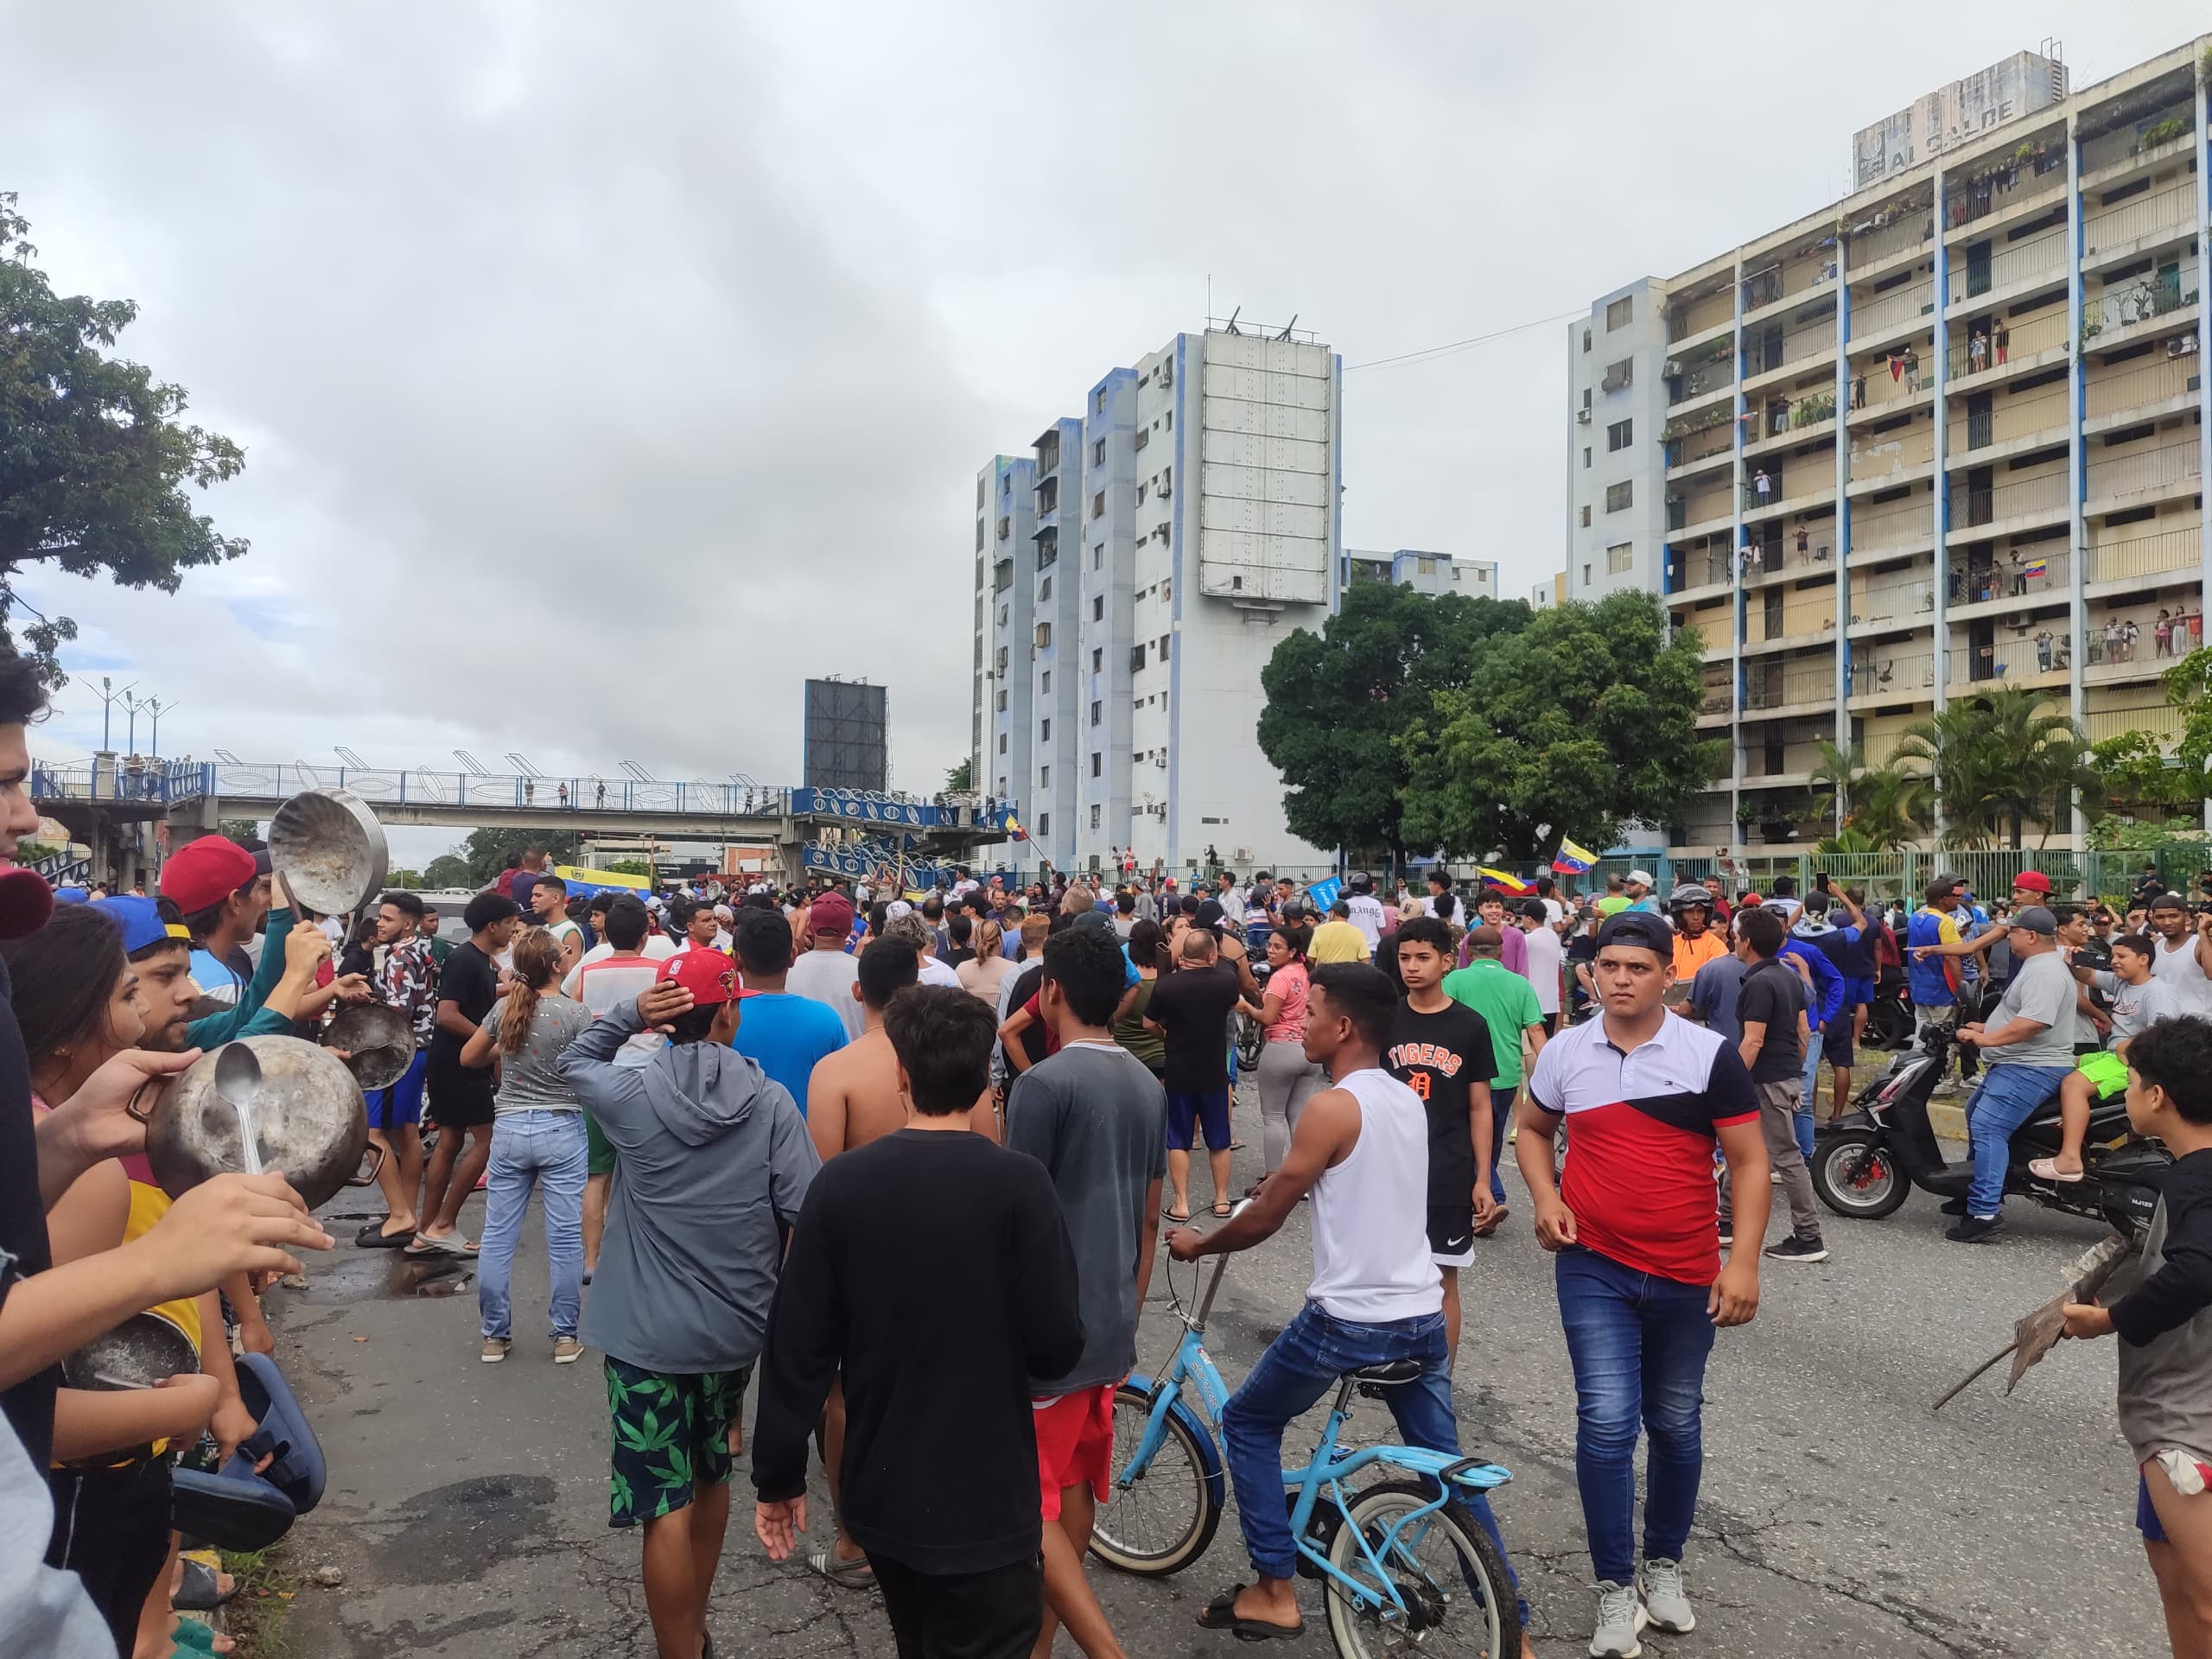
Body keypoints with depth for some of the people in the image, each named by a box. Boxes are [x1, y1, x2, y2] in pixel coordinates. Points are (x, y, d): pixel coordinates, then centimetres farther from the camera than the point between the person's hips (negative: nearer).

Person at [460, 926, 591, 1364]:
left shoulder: (504, 1007, -1)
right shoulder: (576, 1014, -12)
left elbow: (468, 1057, 13)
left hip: (509, 1129, 3)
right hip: (562, 1130, -3)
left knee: (498, 1235, 11)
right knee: (565, 1238, 5)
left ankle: (494, 1335, 19)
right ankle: (565, 1336, 11)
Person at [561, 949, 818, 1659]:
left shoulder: (634, 1093, -11)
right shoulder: (772, 1103, -11)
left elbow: (571, 1061, 10)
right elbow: (805, 1216, -13)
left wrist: (629, 1015, -6)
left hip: (648, 1332, -3)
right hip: (735, 1329, 3)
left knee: (666, 1506, 5)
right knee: (710, 1478, 24)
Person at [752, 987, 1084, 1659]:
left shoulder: (840, 1182, -8)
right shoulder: (1018, 1184, -17)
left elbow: (797, 1345, -5)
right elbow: (1057, 1346, -16)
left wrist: (778, 1475, 6)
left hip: (878, 1491, 4)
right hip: (984, 1499, -4)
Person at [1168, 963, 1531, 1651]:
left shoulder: (1332, 1107, -17)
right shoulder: (1407, 1099, 7)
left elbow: (1263, 1219, -11)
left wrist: (1197, 1244, 5)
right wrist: (1291, 1177, 30)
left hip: (1348, 1319, -7)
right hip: (1421, 1315, 8)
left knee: (1247, 1423, 14)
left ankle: (1276, 1593, 17)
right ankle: (1511, 1631, 20)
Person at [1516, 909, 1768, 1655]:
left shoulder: (1710, 1054, -8)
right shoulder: (1564, 1052, -2)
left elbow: (1748, 1160, -5)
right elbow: (1532, 1128, 15)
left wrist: (1743, 1261, -12)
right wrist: (1545, 1198, -3)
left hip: (1685, 1275, 0)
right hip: (1593, 1268, 0)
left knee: (1675, 1424, 15)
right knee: (1607, 1422, -7)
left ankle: (1664, 1563, 36)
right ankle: (1614, 1587, 8)